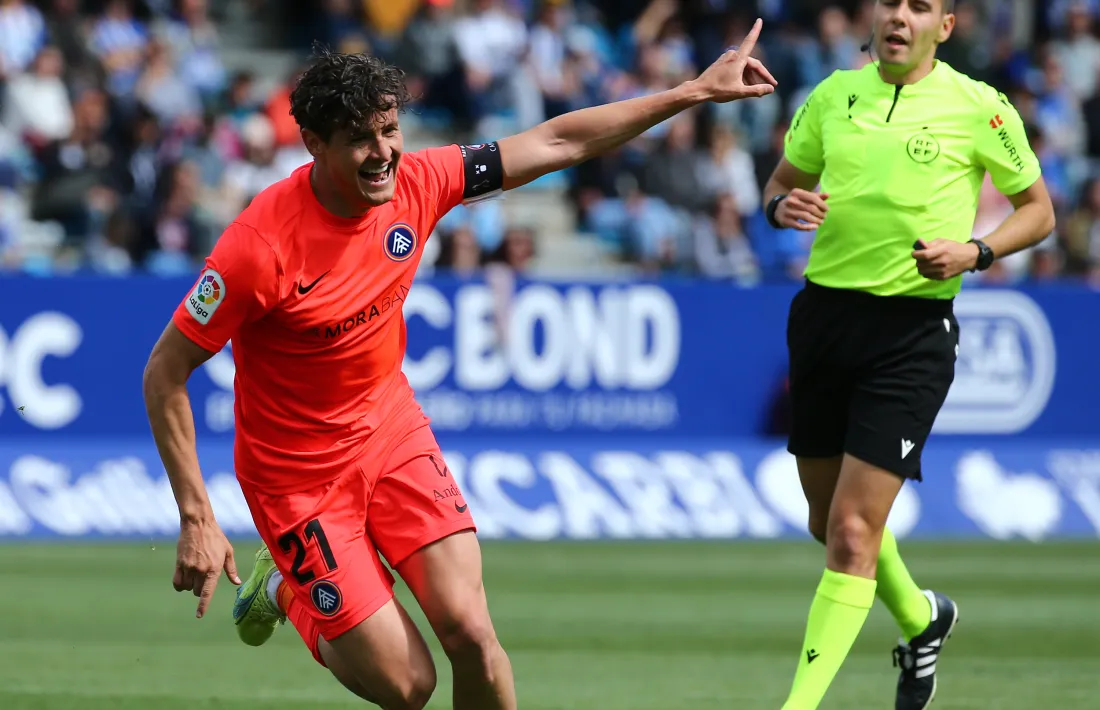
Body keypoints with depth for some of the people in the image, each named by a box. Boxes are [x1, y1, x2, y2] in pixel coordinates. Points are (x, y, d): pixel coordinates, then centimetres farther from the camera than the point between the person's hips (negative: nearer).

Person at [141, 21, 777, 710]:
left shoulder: (413, 184, -12)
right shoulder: (262, 246, -27)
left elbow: (557, 142, 0)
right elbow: (166, 372, -20)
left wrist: (696, 91, 1)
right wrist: (197, 519, -23)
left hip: (392, 431, 5)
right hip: (300, 471, -5)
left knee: (470, 633, -12)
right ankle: (286, 590, 23)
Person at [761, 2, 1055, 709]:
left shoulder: (979, 108, -5)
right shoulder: (833, 95, 6)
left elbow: (1038, 209, 5)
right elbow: (783, 180, 19)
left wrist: (975, 252, -13)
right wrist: (784, 206, -5)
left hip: (912, 329, -5)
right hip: (825, 311, 5)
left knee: (852, 532, -12)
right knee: (829, 519, 16)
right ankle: (920, 615, 45)